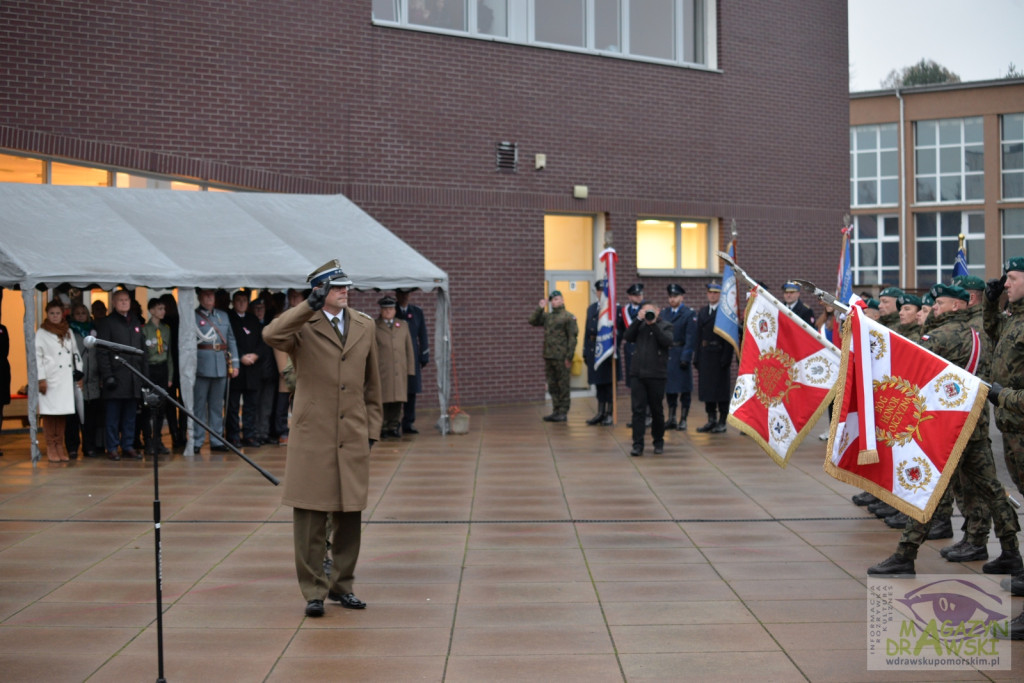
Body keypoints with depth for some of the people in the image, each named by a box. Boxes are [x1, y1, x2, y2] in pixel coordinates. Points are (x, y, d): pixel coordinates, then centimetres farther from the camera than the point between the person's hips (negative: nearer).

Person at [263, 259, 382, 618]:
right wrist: (310, 305, -25)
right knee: (310, 516, 0)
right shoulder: (304, 326, -2)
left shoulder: (365, 326, 11)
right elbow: (271, 335, -26)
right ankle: (313, 591, 11)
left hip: (353, 439, 4)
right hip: (313, 438, -4)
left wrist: (372, 428, 13)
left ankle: (341, 584, 24)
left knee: (350, 515, 10)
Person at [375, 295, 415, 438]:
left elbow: (409, 350, 15)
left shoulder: (403, 326, 16)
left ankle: (393, 427, 10)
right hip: (381, 371, -3)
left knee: (398, 400, 2)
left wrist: (410, 371, 9)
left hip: (400, 371, 3)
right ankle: (381, 428, 3)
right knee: (382, 400, -5)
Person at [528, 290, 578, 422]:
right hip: (548, 357, 7)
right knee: (552, 386, 10)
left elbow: (572, 338, -10)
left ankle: (563, 413, 3)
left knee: (563, 386, -1)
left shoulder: (568, 317, -5)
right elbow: (533, 321, 10)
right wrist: (540, 308, 2)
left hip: (561, 358, -7)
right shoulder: (547, 316, 15)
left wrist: (569, 357, -15)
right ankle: (556, 411, 17)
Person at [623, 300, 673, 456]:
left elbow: (667, 341, -13)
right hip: (637, 373, 2)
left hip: (656, 374, -2)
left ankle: (658, 442, 23)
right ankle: (638, 444, -3)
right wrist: (639, 320, -8)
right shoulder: (640, 326, 15)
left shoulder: (665, 325, 4)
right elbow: (628, 337, -1)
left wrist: (653, 324, -13)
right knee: (638, 410, -3)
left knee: (656, 410, 7)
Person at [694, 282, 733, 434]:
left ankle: (722, 422, 5)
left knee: (722, 388, -1)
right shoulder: (702, 312, 13)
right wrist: (697, 357, 8)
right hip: (705, 356, 6)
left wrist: (726, 357, -16)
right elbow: (699, 336, 13)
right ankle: (711, 420, 17)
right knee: (707, 387, 8)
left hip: (720, 355, -6)